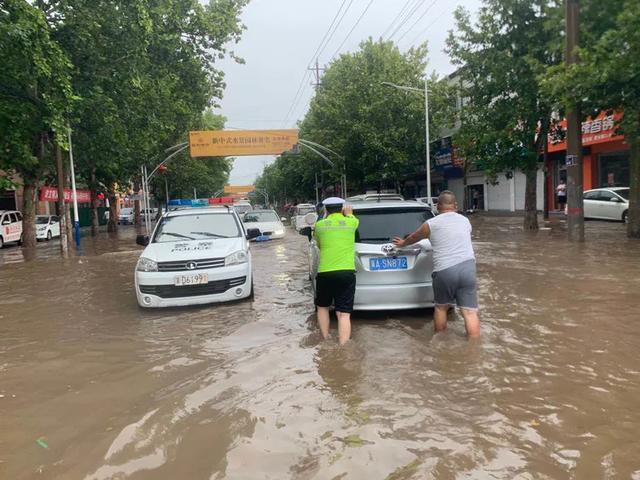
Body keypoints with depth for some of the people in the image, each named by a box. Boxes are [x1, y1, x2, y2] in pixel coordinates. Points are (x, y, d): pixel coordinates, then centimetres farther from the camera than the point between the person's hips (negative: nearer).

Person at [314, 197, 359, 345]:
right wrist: (348, 213, 50)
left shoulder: (319, 225, 5)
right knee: (344, 314, 0)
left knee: (322, 307, 24)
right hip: (347, 273, 0)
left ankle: (325, 340, 29)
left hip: (325, 273, 0)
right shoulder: (351, 222, 5)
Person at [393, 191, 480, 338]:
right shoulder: (465, 221, 17)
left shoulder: (431, 224, 5)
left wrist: (402, 243, 45)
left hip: (444, 270, -2)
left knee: (441, 308, 18)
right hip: (467, 267, 2)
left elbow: (414, 237, 24)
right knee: (470, 312, 2)